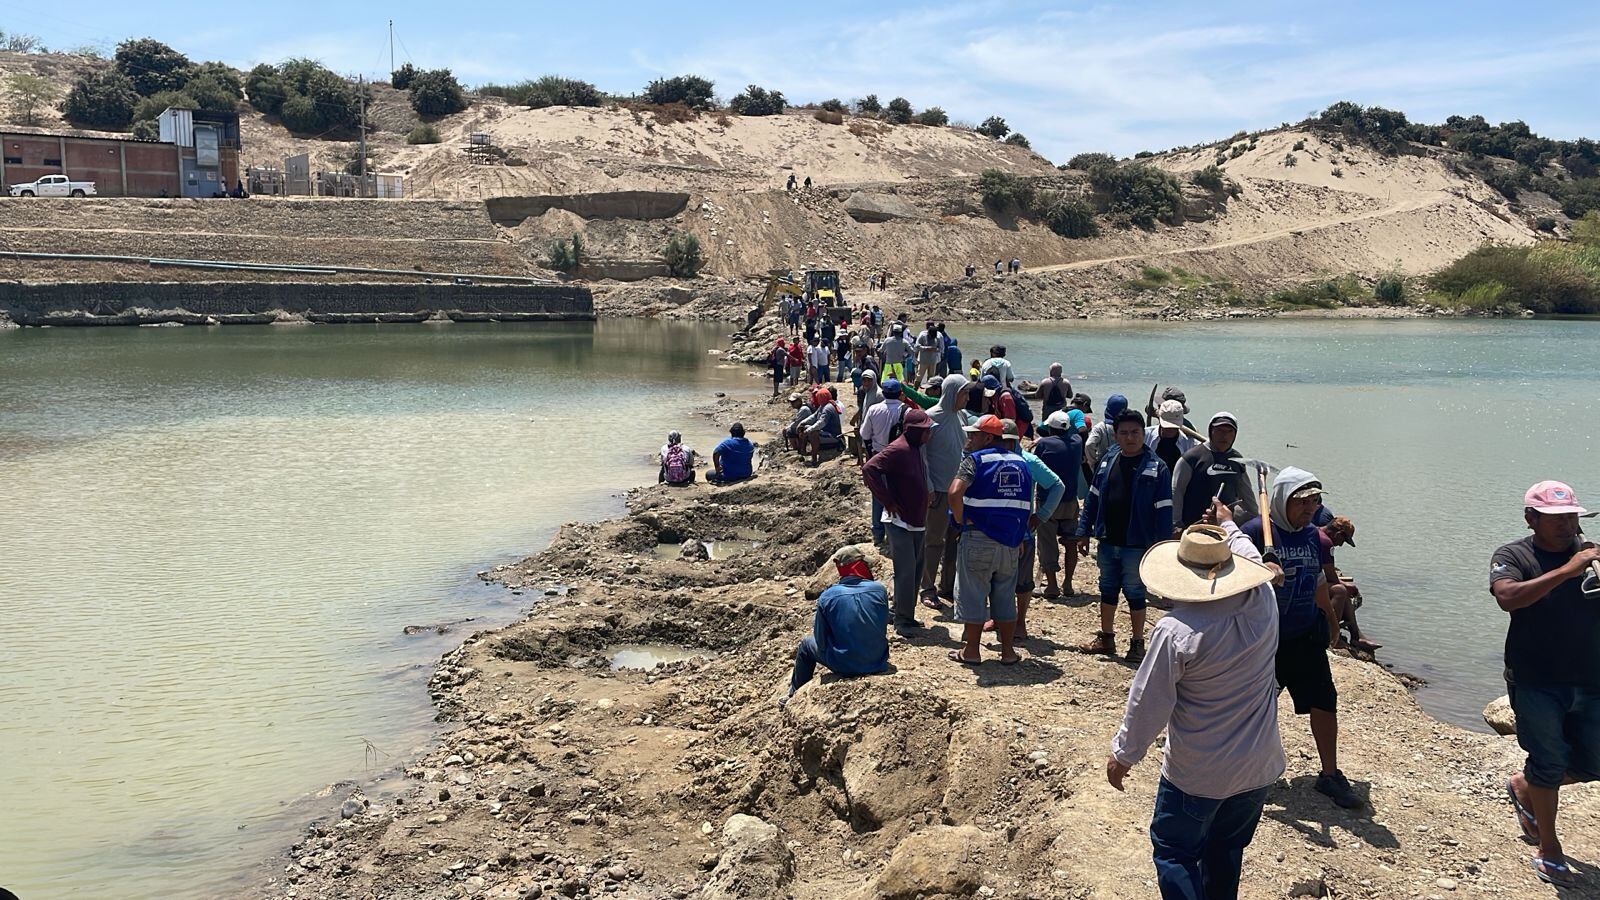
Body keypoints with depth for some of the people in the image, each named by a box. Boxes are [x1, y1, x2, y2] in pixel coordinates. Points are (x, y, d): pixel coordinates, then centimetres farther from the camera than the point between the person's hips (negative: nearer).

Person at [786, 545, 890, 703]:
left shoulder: (827, 597, -14)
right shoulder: (880, 589, -10)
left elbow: (821, 642, -7)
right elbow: (883, 629, 4)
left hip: (844, 667, -2)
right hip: (878, 663, 3)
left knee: (807, 645, 25)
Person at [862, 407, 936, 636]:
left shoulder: (916, 449, 10)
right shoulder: (897, 450, -18)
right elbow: (869, 469, -27)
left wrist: (922, 516, 15)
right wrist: (888, 502, -21)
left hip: (917, 521, 9)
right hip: (899, 522, -9)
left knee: (916, 570, 13)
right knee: (906, 572, -8)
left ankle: (906, 616, 25)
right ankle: (902, 621, 0)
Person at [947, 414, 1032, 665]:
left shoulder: (975, 460, -9)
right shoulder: (1020, 463, 10)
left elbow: (955, 493, -24)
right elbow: (1027, 505, 14)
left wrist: (960, 520, -10)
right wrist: (1020, 537, 18)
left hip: (979, 539, -5)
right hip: (1011, 541, 5)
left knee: (973, 595, 6)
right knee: (1005, 596, 14)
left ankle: (971, 650, 12)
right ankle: (1008, 651, 18)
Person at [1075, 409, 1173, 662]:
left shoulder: (1156, 468, -9)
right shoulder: (1108, 462, 5)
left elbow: (1163, 510, -11)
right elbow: (1093, 498, 10)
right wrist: (1084, 532, 6)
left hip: (1137, 545, -5)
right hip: (1108, 542, 5)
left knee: (1135, 594, 6)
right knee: (1108, 590, 15)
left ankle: (1137, 643, 20)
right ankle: (1106, 638, 29)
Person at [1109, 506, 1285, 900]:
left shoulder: (1176, 631, -25)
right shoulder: (1263, 602, -11)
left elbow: (1149, 702, -16)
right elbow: (1249, 554, 14)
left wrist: (1124, 753, -1)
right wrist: (1229, 525, 34)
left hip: (1197, 775, -5)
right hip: (1260, 766, 6)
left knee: (1175, 852, 11)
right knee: (1227, 851, 23)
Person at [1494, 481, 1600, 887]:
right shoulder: (1513, 556, -7)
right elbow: (1508, 597, -27)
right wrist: (1565, 571, -32)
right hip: (1537, 683, -4)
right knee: (1549, 763, 3)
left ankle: (1523, 788, 39)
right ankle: (1549, 849, 22)